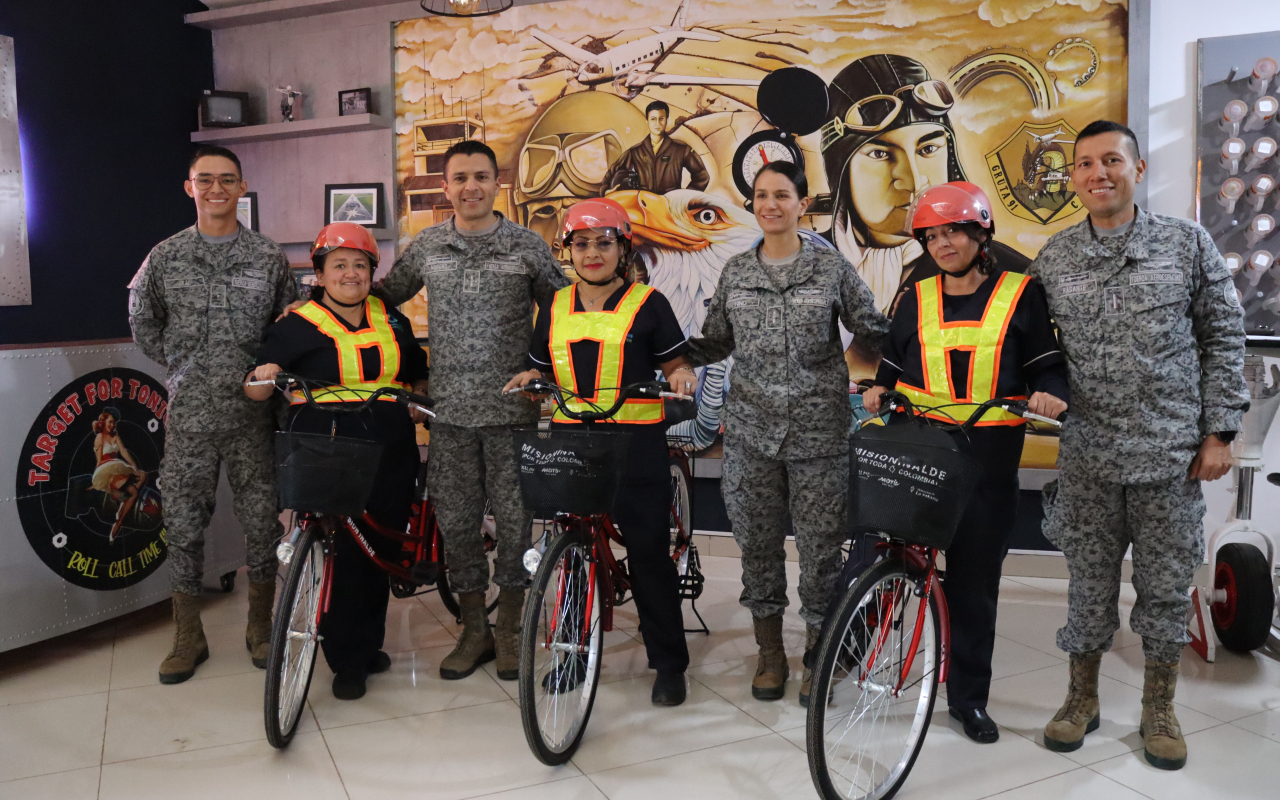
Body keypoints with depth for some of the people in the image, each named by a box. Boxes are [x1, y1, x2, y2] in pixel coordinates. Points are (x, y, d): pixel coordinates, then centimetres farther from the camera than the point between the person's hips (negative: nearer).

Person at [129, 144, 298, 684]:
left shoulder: (268, 257, 3)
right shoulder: (166, 256, 5)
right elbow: (143, 322, 17)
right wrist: (180, 366, 9)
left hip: (252, 412, -1)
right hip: (188, 414, 1)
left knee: (262, 522, 4)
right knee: (183, 525, 5)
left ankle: (260, 627, 22)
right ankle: (188, 637, 20)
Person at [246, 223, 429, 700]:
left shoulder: (391, 321, 15)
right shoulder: (298, 326, 2)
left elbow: (419, 373, 28)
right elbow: (256, 391, -3)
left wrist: (420, 402, 11)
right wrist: (263, 378, -24)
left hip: (390, 454, 5)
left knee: (382, 550, 10)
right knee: (345, 552, -7)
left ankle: (368, 644, 28)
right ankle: (347, 661, 9)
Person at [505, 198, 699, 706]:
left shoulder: (647, 304, 2)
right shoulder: (555, 308, 14)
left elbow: (674, 364, 4)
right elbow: (544, 368, 21)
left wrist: (681, 377, -18)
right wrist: (529, 377, 0)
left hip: (636, 442, -4)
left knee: (649, 551, -2)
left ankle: (669, 663, 11)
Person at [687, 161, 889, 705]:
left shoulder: (832, 268, 1)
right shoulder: (735, 272, 8)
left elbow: (874, 332, 5)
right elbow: (714, 342, 14)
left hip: (818, 433, -2)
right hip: (750, 431, 3)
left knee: (820, 545, 3)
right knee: (757, 542, 9)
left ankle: (817, 656, 23)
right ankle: (770, 653, 27)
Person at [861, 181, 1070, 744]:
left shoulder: (1020, 294, 3)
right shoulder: (917, 298, 11)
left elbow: (1047, 364, 3)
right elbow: (894, 364, 16)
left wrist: (1050, 394, -17)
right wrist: (879, 391, -4)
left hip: (987, 452, -1)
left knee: (975, 577, 6)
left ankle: (968, 697, 21)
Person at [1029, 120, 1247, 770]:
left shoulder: (1187, 243, 2)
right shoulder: (1053, 259, 4)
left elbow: (1224, 339, 3)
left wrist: (1219, 432, -1)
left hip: (1172, 452, 0)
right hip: (1087, 455, 1)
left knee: (1167, 586, 9)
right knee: (1089, 584, 9)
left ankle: (1159, 710, 27)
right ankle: (1082, 698, 28)